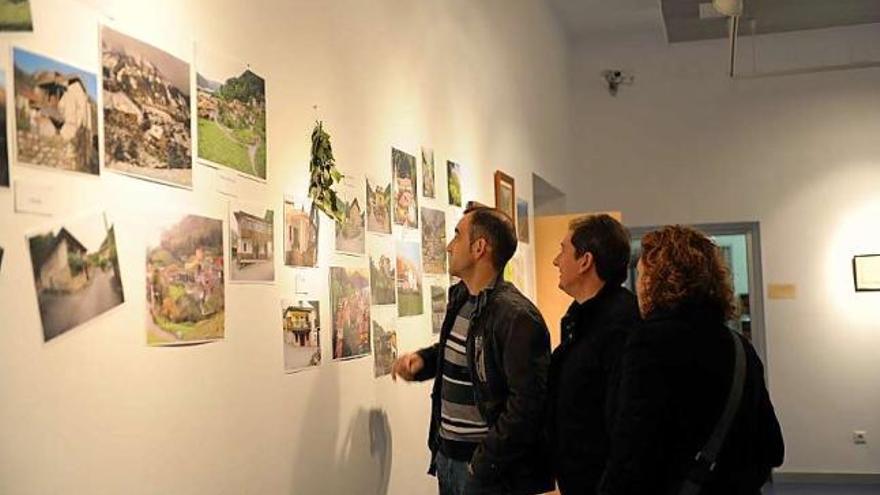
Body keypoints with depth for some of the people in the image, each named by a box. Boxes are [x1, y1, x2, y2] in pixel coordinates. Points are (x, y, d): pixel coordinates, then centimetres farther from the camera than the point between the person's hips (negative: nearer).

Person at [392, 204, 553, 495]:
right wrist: (423, 360, 3)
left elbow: (528, 403, -24)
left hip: (488, 471, -8)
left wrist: (483, 464, -20)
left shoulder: (517, 317, -20)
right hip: (446, 457, 8)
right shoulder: (460, 298, 7)